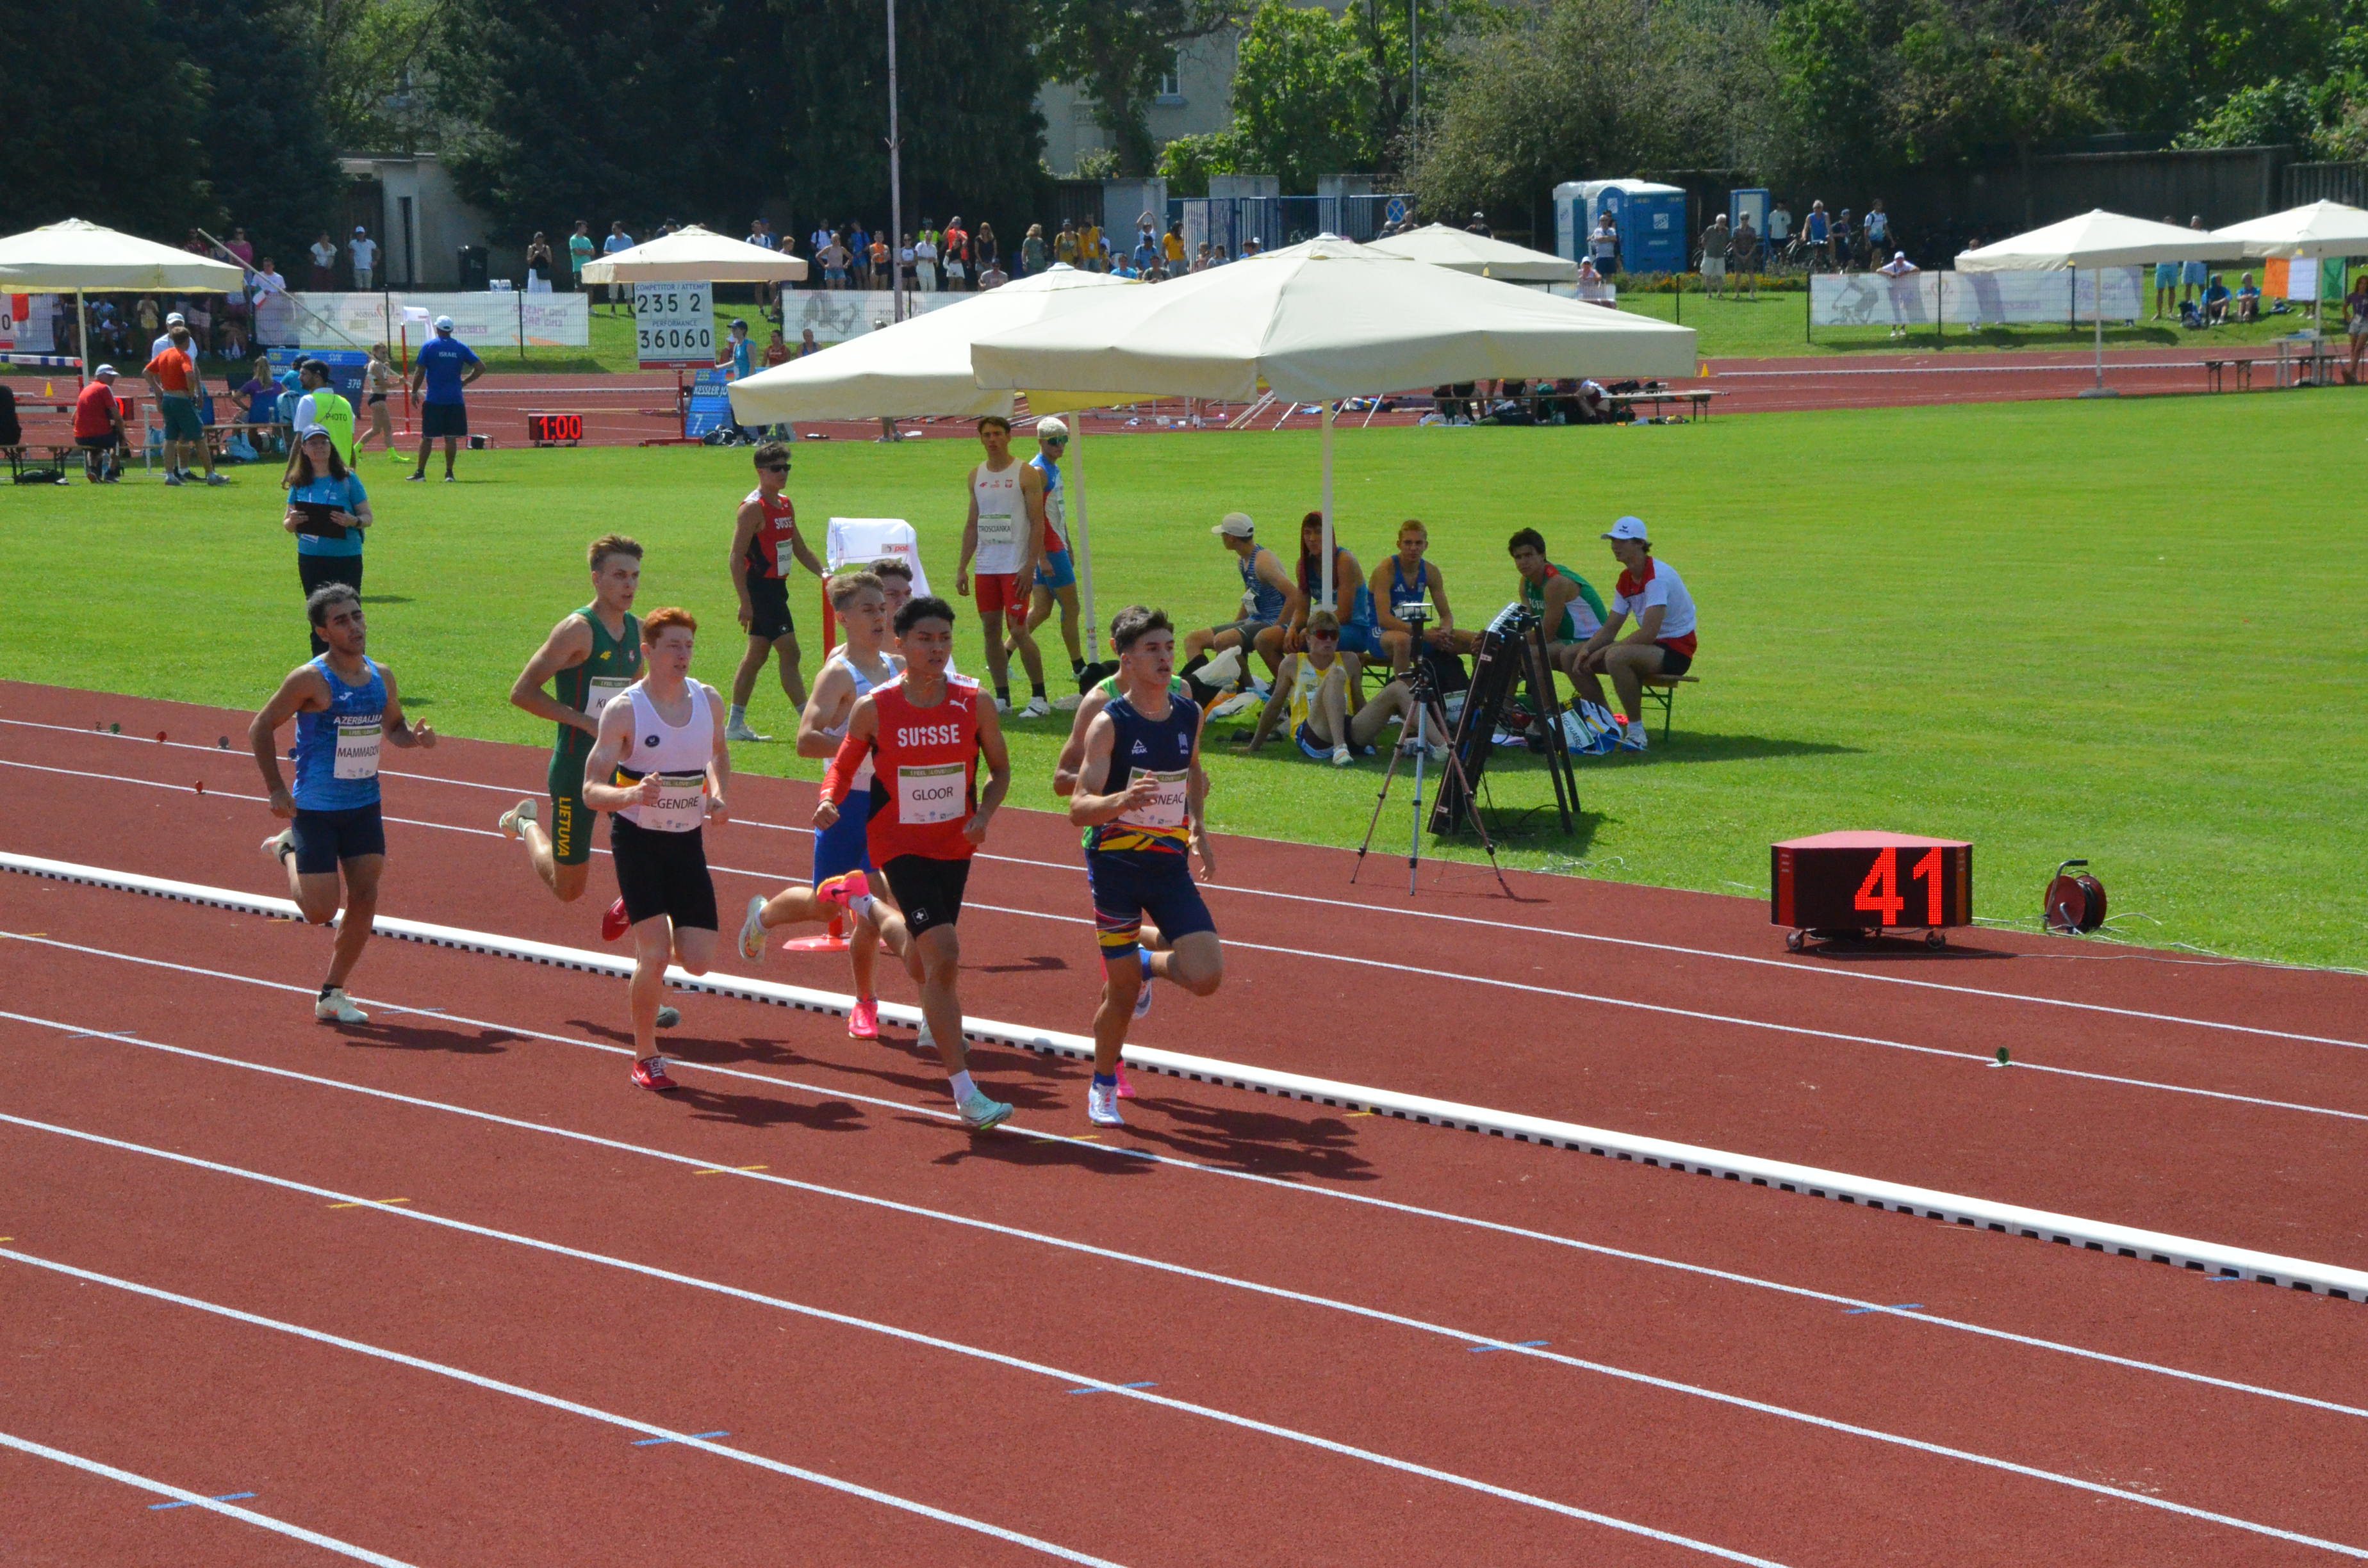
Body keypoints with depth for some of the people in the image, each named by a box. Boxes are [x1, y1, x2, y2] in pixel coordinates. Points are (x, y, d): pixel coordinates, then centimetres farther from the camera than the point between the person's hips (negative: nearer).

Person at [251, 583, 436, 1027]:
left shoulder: (381, 676, 3)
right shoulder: (310, 680, -14)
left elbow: (392, 725, 20)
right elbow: (261, 728, -8)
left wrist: (413, 737, -4)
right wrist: (276, 790, -14)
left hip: (365, 806, 5)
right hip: (316, 809, -5)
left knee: (364, 900, -1)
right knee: (321, 910, -5)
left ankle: (332, 995, 13)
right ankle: (286, 851, 25)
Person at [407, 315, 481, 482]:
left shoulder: (428, 346, -2)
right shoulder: (461, 347, 4)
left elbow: (419, 373, -4)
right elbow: (481, 367, 2)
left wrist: (414, 392, 7)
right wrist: (464, 382, 10)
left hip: (434, 399, -2)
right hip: (455, 400, 2)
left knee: (427, 437, 4)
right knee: (451, 437, 3)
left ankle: (420, 472, 6)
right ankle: (449, 473, 2)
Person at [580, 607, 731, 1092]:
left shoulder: (708, 701, 0)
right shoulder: (623, 711, -13)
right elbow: (591, 791, -14)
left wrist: (718, 796, 1)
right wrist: (633, 794, -35)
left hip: (688, 840, 4)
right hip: (637, 838, -4)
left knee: (698, 961, -2)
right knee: (654, 954, -16)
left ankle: (635, 913, 30)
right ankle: (645, 1057, 5)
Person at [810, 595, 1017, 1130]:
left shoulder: (974, 704, -7)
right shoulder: (873, 709, -12)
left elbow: (1000, 768, 6)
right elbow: (844, 765, 2)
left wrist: (983, 815, -12)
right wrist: (829, 800, -19)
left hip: (956, 845, 4)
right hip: (900, 844, -4)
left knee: (921, 960, 21)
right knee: (943, 955, -18)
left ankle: (863, 904, 57)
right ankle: (965, 1093, -14)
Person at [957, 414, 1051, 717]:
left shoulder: (1026, 474, -5)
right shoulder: (977, 476, 12)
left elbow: (1038, 524, -8)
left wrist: (1029, 566, -16)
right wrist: (962, 567, 10)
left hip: (1016, 567, -6)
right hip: (985, 567, 6)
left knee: (1018, 630, -9)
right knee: (991, 631, 5)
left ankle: (1040, 697, -2)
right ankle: (1002, 698, 13)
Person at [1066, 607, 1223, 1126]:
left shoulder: (1189, 715, 3)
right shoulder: (1109, 724, -13)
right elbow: (1078, 809, -19)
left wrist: (1199, 830, 17)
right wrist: (1122, 800, -38)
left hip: (1171, 865, 4)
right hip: (1116, 866, -4)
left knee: (1207, 977, -11)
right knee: (1122, 993, 1)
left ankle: (1148, 964, 23)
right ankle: (1103, 1088, 27)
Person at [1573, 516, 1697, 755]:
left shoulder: (1657, 577, -20)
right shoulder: (1626, 580, 9)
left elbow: (1648, 633, -28)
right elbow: (1609, 629, 10)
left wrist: (1604, 650, -21)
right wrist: (1587, 650, -11)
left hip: (1676, 650, -9)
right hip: (1651, 647, 9)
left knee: (1616, 657, -37)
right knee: (1574, 658, 0)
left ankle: (1636, 731, -25)